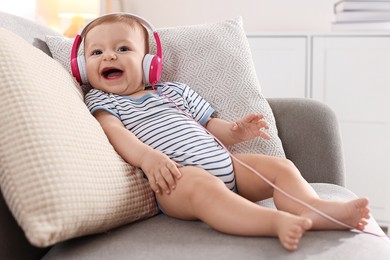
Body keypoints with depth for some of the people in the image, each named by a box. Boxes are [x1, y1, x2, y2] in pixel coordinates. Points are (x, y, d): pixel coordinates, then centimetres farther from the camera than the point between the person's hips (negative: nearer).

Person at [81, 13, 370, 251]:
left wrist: (234, 131, 5)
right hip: (176, 175, -7)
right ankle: (277, 221, -57)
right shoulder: (101, 100, 14)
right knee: (201, 185, -39)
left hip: (222, 162, 7)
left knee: (281, 166, -9)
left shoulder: (174, 91, 27)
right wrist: (147, 157, -26)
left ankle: (317, 210, -32)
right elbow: (114, 131, -6)